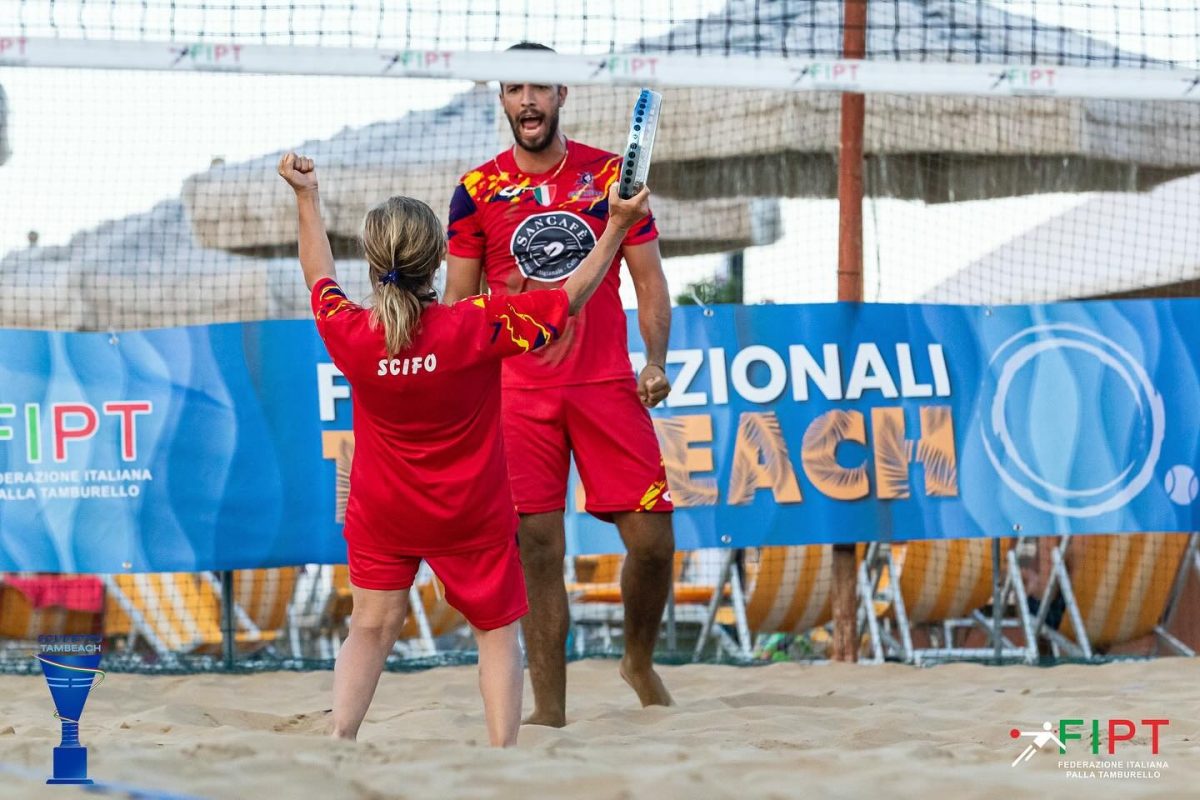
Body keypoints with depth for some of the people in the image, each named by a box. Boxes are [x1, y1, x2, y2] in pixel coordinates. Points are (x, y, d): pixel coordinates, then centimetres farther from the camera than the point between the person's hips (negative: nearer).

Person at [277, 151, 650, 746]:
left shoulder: (350, 335, -16)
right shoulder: (480, 326, -22)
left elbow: (321, 281, 7)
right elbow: (568, 298, -10)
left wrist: (307, 198, 17)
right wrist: (617, 226, -3)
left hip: (382, 514, 2)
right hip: (472, 515, -2)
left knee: (371, 628, 12)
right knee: (497, 632, 11)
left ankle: (338, 742, 2)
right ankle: (503, 751, 6)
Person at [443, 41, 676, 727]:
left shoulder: (612, 175, 4)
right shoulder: (478, 190, 4)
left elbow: (648, 278, 8)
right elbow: (458, 301, 9)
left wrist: (656, 361, -6)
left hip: (607, 385, 0)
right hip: (518, 394, 0)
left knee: (653, 538, -3)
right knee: (539, 549, -4)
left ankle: (640, 661, 24)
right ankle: (550, 709, 2)